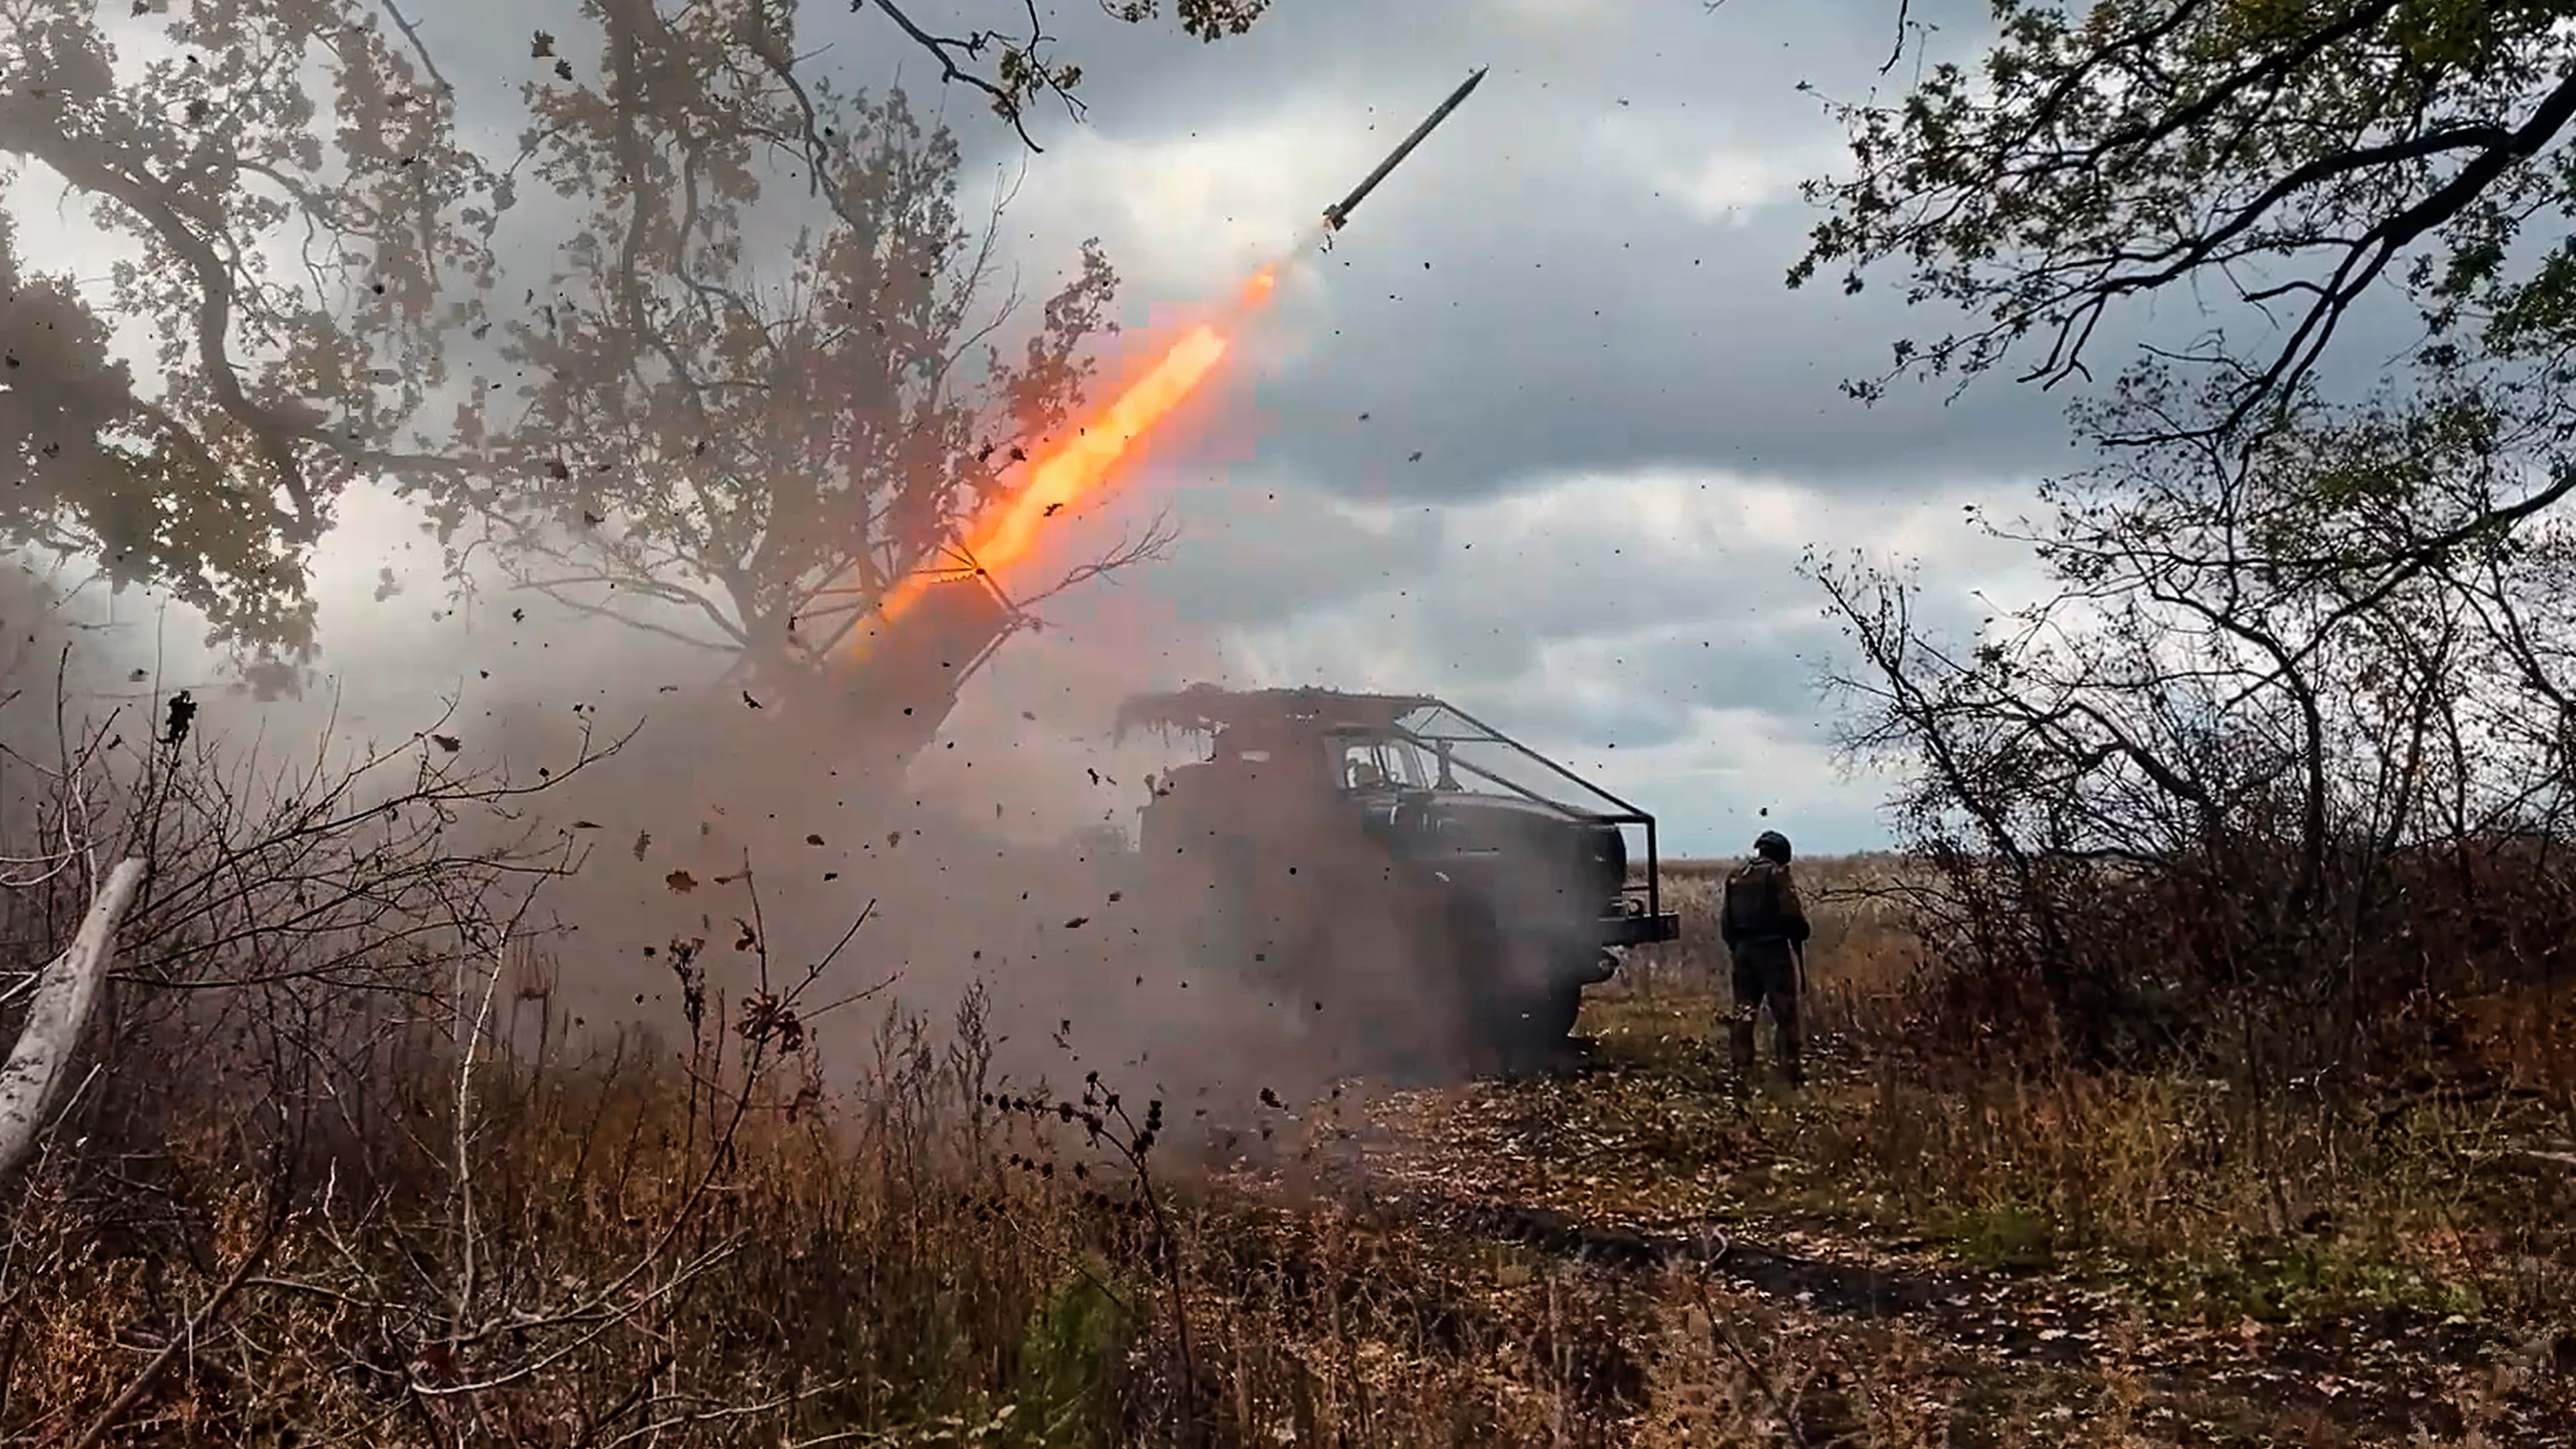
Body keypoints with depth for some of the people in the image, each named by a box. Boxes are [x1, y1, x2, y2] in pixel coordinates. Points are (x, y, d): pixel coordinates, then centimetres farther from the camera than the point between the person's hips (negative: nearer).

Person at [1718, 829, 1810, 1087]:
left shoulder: (1736, 877, 12)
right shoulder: (1777, 874, -7)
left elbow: (1725, 919, 12)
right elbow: (1792, 913, -12)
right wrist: (1799, 937, 5)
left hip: (1743, 950, 6)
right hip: (1772, 949, -6)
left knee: (1743, 1013, 11)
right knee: (1784, 1013, -2)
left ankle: (1742, 1070, 11)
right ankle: (1792, 1071, -4)